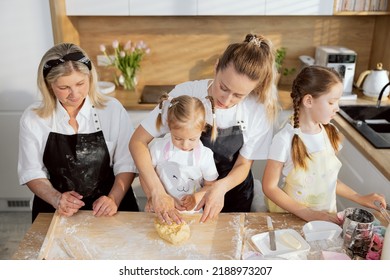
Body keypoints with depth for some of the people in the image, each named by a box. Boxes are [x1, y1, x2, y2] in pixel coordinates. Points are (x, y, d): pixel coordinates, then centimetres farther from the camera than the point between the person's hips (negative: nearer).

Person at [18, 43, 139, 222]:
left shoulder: (112, 109, -3)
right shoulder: (33, 118, -2)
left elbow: (126, 164, -1)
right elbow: (32, 172, 3)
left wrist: (114, 199, -15)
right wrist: (56, 198, -14)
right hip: (56, 213, 1)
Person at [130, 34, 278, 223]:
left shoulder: (258, 110, -23)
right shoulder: (185, 93, -26)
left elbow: (243, 165, -12)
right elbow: (138, 142, -23)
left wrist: (221, 187, -34)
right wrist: (157, 192, -35)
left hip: (231, 189, 0)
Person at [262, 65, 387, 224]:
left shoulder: (330, 133, 1)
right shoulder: (285, 139, -16)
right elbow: (270, 187, -12)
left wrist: (359, 198, 5)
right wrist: (307, 214, -18)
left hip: (326, 217, 4)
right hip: (290, 218, -3)